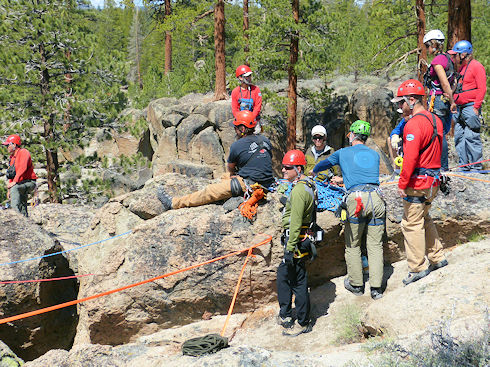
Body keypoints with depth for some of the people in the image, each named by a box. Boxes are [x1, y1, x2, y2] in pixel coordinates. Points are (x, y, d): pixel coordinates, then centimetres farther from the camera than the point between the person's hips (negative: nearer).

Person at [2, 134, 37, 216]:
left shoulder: (23, 152, -9)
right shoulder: (13, 157, 19)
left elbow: (22, 168, -24)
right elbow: (13, 175, 22)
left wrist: (15, 182, -32)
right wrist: (9, 189, 15)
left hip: (29, 182, -9)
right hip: (21, 185, 9)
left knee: (15, 188, -36)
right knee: (23, 209, 4)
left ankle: (15, 209, -44)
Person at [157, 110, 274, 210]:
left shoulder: (236, 146, -10)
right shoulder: (265, 140, 9)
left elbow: (231, 168, 5)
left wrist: (234, 174, 29)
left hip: (249, 185, -8)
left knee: (210, 191, 0)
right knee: (225, 177, 28)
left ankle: (173, 203, 7)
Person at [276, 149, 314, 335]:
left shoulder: (299, 190, -21)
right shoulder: (308, 185, 11)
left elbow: (296, 222, -24)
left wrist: (290, 248, -22)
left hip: (296, 239, -11)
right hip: (303, 236, 11)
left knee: (298, 282, -2)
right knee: (283, 274, 21)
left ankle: (303, 324, 7)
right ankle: (284, 314, 32)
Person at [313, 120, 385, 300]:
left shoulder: (343, 153, 14)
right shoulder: (374, 154, 22)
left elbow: (323, 164, 32)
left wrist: (313, 172, 55)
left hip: (356, 198, -3)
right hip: (376, 197, 3)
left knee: (352, 245, 11)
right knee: (375, 245, 6)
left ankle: (356, 285, 17)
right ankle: (376, 288, 3)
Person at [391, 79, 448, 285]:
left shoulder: (414, 124, -18)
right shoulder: (435, 120, 11)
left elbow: (410, 158, -24)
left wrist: (402, 184, -18)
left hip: (417, 182, -10)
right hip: (433, 181, 10)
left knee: (412, 224, -2)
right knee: (424, 219, 22)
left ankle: (417, 268, 2)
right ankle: (437, 257, 28)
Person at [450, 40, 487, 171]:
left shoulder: (476, 67, -8)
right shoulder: (461, 67, 20)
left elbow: (482, 89, -13)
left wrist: (476, 107, -17)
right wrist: (454, 102, 19)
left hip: (470, 108, -9)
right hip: (460, 109, 9)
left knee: (471, 137, -11)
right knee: (459, 137, 6)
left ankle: (476, 166, -6)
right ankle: (464, 165, 11)